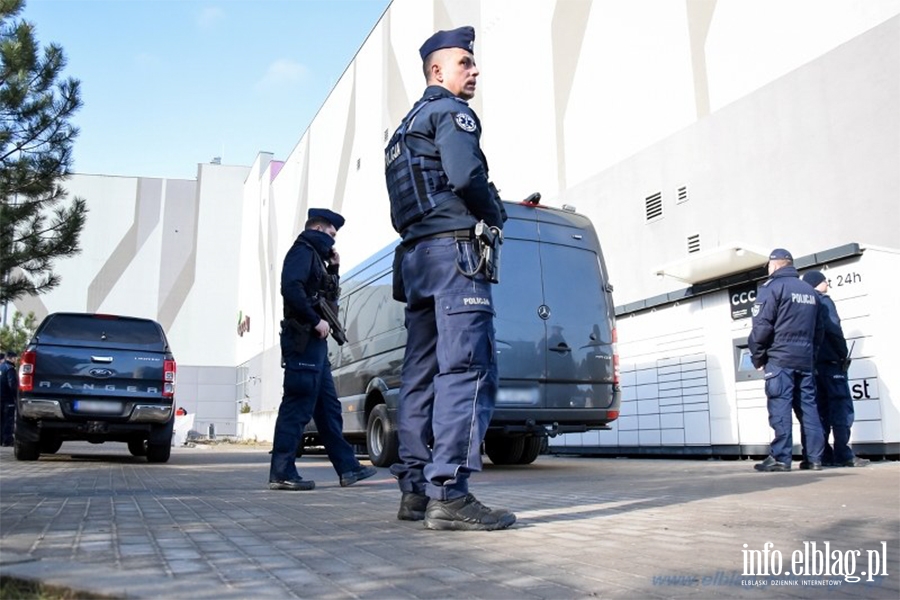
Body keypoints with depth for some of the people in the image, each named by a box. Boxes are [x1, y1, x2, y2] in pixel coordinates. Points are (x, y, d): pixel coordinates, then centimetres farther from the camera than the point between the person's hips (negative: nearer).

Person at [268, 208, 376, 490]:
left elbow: (328, 298, 27)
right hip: (303, 339, -10)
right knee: (297, 406, -10)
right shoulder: (303, 250, -3)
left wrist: (333, 269, 17)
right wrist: (316, 321, -19)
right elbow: (291, 287, -20)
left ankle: (347, 467, 13)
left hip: (314, 342, 10)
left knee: (328, 407, 9)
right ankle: (282, 473, -7)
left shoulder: (315, 256, 26)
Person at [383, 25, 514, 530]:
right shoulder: (451, 111, 1)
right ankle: (449, 493, -20)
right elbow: (466, 175, -17)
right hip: (453, 250, -9)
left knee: (423, 373, 6)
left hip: (415, 257, 10)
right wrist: (497, 215, -1)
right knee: (468, 369, -15)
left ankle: (415, 489, 9)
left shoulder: (407, 126, 29)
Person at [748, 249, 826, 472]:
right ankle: (814, 457, 8)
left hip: (779, 357, -6)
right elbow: (819, 328, 18)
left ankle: (780, 458, -8)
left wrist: (757, 356, -3)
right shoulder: (809, 290, 16)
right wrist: (811, 351, 21)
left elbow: (762, 326, -12)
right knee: (808, 406, 7)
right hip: (805, 358, 7)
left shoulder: (772, 287, -5)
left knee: (780, 407, -7)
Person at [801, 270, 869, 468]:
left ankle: (823, 454, 4)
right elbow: (833, 329, -16)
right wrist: (844, 354, -7)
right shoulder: (824, 301, -4)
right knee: (841, 407, -6)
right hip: (830, 361, -7)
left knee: (821, 408, 7)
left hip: (811, 362, 7)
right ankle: (843, 455, -10)